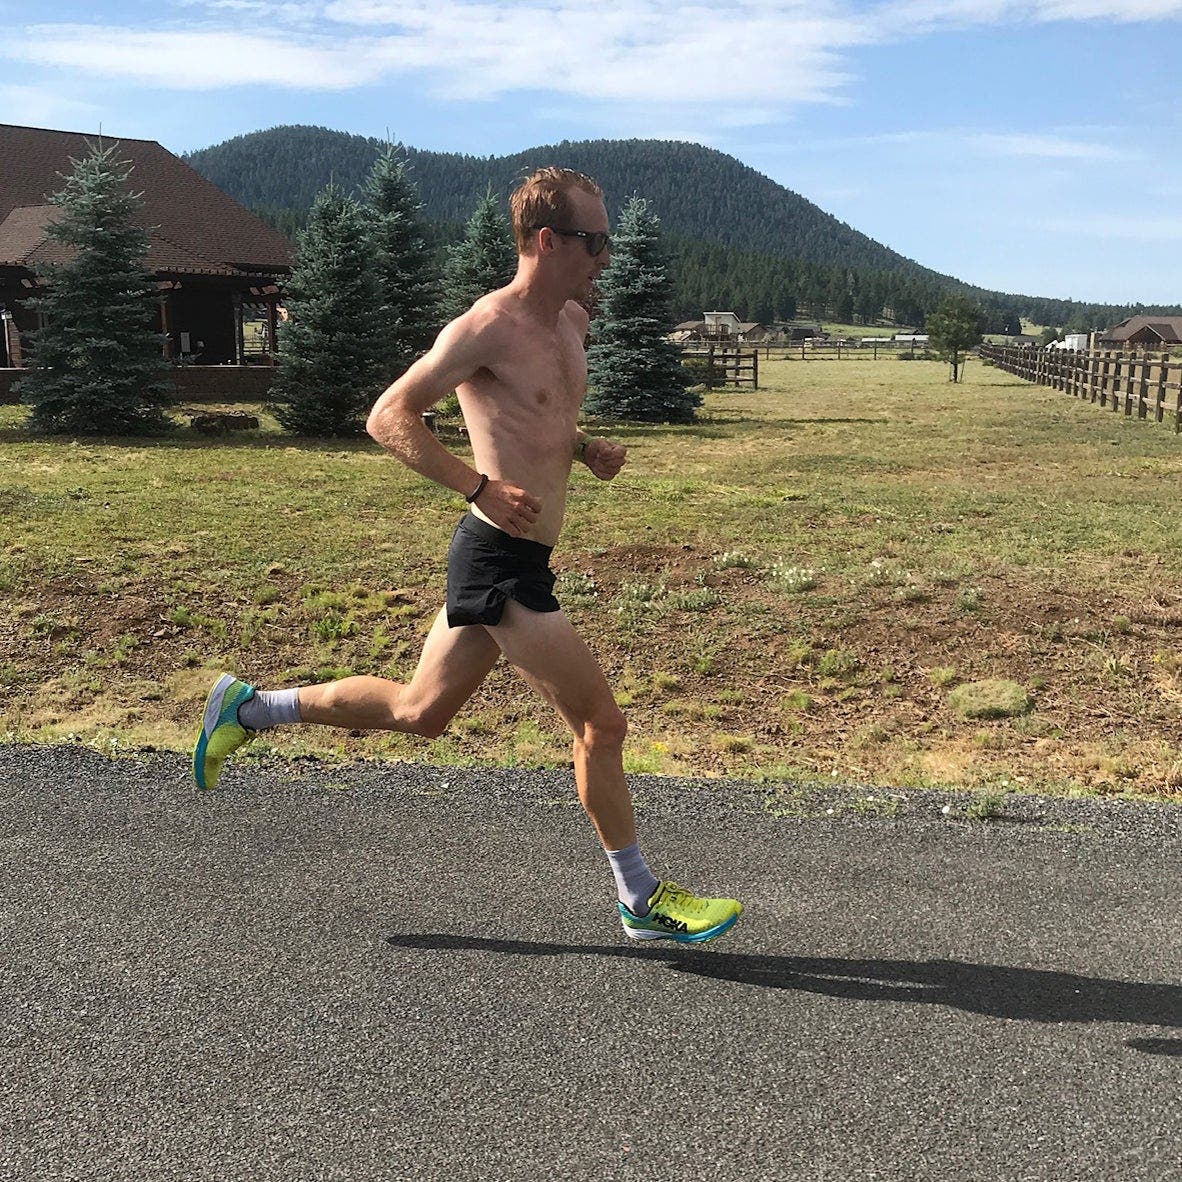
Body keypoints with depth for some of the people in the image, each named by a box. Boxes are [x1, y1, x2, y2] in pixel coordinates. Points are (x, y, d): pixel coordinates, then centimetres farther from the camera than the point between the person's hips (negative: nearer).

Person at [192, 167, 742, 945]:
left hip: (516, 560, 10)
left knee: (420, 712, 20)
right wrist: (482, 486, -21)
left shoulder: (572, 321, 14)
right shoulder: (486, 329, -14)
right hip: (500, 560, -10)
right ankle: (643, 901, 16)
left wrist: (588, 450, 8)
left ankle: (248, 708, 32)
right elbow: (388, 418, -13)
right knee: (601, 723, -2)